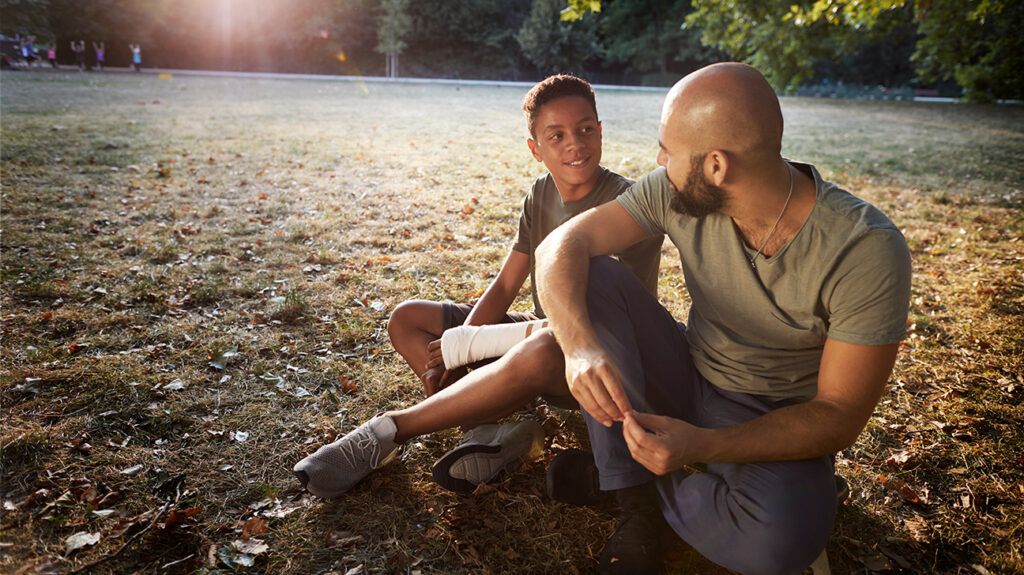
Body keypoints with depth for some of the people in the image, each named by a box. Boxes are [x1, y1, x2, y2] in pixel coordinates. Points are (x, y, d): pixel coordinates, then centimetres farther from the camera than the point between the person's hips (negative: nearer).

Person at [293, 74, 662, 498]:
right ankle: (495, 430, -18)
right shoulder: (542, 194, 3)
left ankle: (386, 433, -23)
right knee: (407, 319, 4)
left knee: (541, 351, -44)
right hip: (541, 332, 8)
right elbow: (504, 287, 3)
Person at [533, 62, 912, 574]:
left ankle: (638, 482, -3)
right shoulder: (677, 193, -14)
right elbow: (561, 246, -17)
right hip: (688, 378, 4)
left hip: (777, 425, -3)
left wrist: (702, 446, -36)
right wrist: (580, 344, -37)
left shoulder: (868, 251, -24)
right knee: (590, 276, -20)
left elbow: (840, 414, -21)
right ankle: (638, 510, -14)